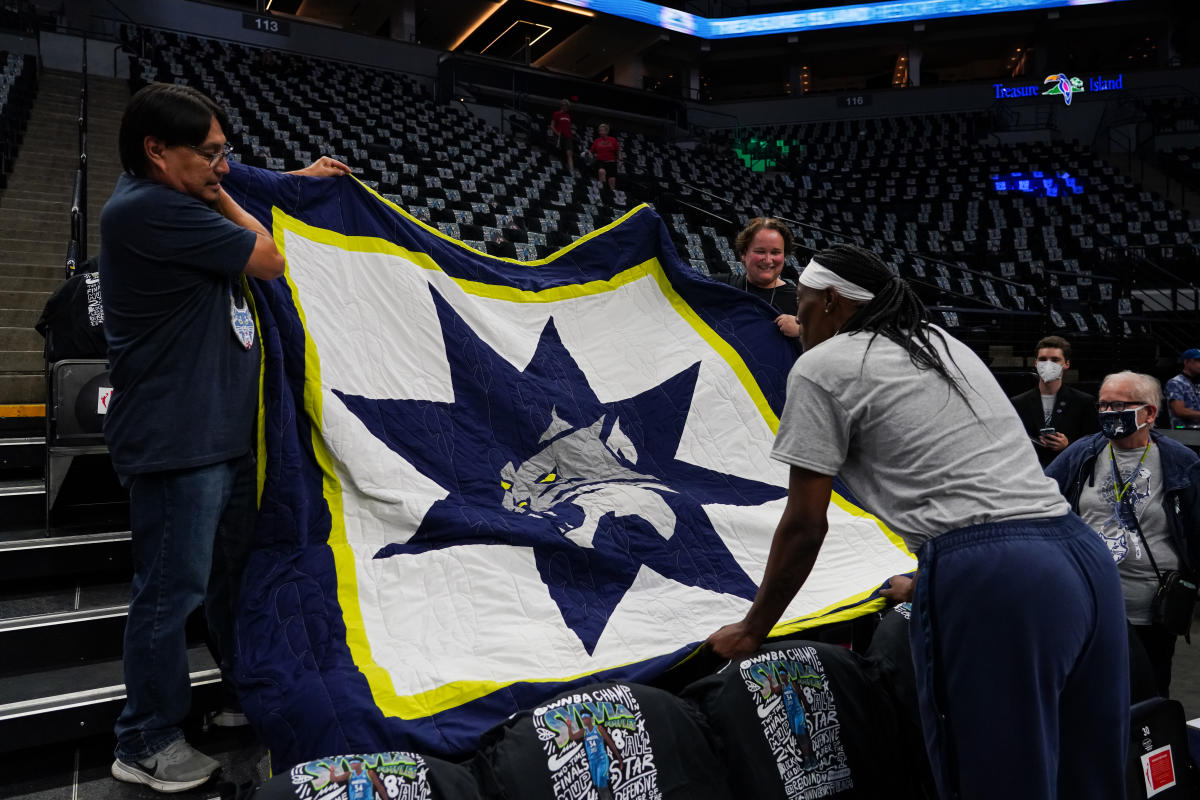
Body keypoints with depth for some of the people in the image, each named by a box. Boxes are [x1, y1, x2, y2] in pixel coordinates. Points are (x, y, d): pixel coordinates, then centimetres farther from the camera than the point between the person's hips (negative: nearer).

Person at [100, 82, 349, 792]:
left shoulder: (173, 200, 11)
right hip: (176, 440, -10)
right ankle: (147, 745, 19)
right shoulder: (148, 209, -20)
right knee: (173, 590, 2)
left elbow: (235, 193, 33)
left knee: (232, 570, 22)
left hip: (223, 432, 10)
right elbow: (268, 259, -15)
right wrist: (221, 196, -3)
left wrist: (302, 177, 36)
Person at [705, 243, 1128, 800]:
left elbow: (805, 525, -1)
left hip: (992, 585, -8)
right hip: (1087, 559, 9)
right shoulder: (942, 344, 25)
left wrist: (750, 631, 11)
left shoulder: (822, 366, 1)